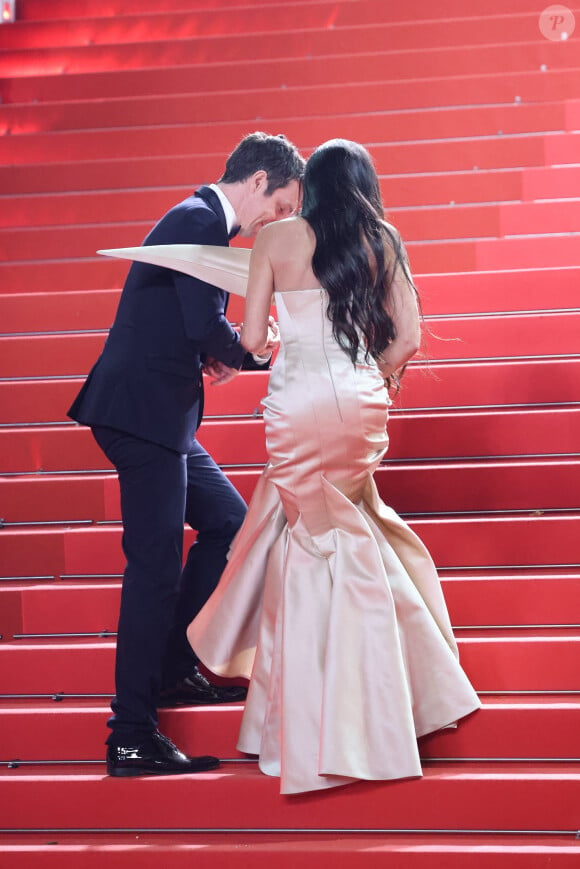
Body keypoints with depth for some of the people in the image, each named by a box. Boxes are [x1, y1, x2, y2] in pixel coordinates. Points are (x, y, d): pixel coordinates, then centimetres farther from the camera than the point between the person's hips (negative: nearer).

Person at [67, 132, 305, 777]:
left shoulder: (201, 220, 19)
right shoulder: (201, 221, -13)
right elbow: (207, 325, -23)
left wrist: (212, 356, 5)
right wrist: (245, 352, -3)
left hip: (157, 415, 11)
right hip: (141, 414, -11)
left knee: (228, 524, 17)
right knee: (156, 567, -8)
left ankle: (171, 670, 26)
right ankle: (132, 736, -3)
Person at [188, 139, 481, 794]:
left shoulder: (277, 238, -1)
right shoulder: (383, 243, 7)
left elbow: (251, 338, -3)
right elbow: (407, 339, 4)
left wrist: (269, 337, 19)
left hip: (299, 404, -3)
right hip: (362, 405, 3)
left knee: (310, 543, 6)